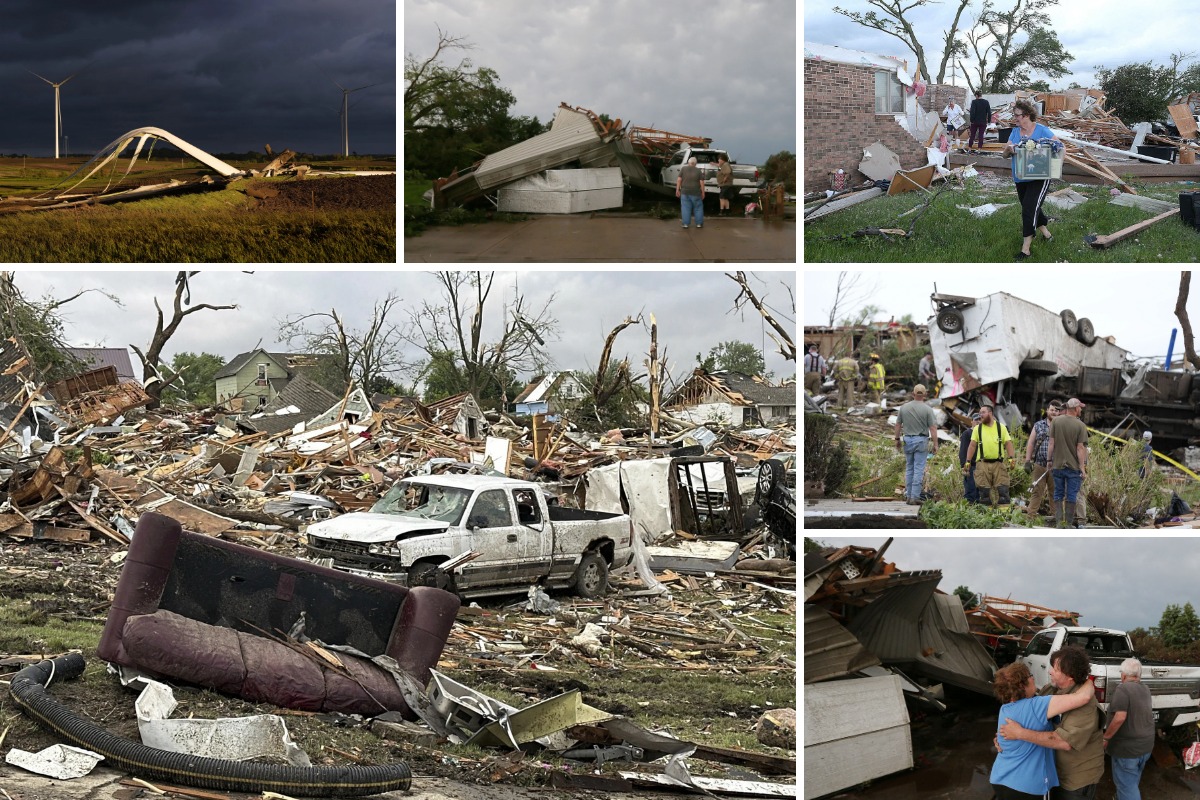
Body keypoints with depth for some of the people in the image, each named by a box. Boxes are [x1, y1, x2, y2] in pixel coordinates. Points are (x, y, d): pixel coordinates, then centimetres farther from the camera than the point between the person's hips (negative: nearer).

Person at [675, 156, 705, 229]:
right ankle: (699, 224, 10)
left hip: (685, 192, 0)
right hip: (696, 193, 0)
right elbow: (702, 182, -5)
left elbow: (679, 180, -5)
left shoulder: (683, 169, -1)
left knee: (685, 208, 4)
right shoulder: (698, 170, -2)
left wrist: (677, 190, 0)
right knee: (698, 208, 9)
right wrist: (703, 193, 1)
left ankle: (686, 224, 1)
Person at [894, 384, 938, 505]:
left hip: (907, 440, 4)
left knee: (909, 468, 13)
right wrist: (935, 444, -4)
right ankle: (915, 497, -3)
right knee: (919, 470, -1)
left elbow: (898, 425, 7)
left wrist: (897, 439, 18)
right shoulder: (927, 409, -8)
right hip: (921, 440, -4)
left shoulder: (904, 407, 2)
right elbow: (933, 428, -9)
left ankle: (908, 496, 14)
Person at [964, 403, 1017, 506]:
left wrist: (1012, 458, -9)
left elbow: (1008, 443, 5)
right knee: (984, 492, 0)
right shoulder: (977, 428, 10)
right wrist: (968, 461, 1)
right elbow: (972, 445, 8)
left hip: (998, 463, -1)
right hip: (983, 464, 1)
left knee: (1002, 490, -7)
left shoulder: (1001, 427, 8)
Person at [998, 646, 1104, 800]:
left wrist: (1020, 733, -34)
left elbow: (1066, 741, -36)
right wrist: (1003, 734, -12)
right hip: (1057, 772, 7)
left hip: (1079, 778, -7)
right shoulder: (1049, 690, -5)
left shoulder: (1084, 702, -28)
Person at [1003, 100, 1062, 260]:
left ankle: (1026, 247, -12)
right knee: (1032, 209, 18)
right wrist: (1009, 148, -21)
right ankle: (1045, 232, 42)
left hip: (1038, 178, -6)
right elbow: (1005, 153, 1)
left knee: (1029, 208, -15)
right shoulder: (1015, 132, 6)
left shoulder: (1041, 130, -9)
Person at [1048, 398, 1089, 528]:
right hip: (1074, 466, -2)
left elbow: (1051, 443, -1)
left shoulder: (1056, 421, -2)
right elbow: (1080, 448, -9)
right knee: (1071, 496, 6)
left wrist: (1049, 460, 8)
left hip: (1057, 465, 2)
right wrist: (1083, 468, -5)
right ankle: (1069, 522, 9)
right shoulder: (1080, 425, -9)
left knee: (1058, 494, 12)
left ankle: (1059, 521, 8)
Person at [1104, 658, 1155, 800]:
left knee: (1127, 786, 0)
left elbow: (1120, 717, -27)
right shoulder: (1145, 690, 8)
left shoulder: (1123, 688, -18)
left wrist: (1106, 737, -18)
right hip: (1145, 745, 8)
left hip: (1127, 747, -8)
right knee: (1132, 782, 24)